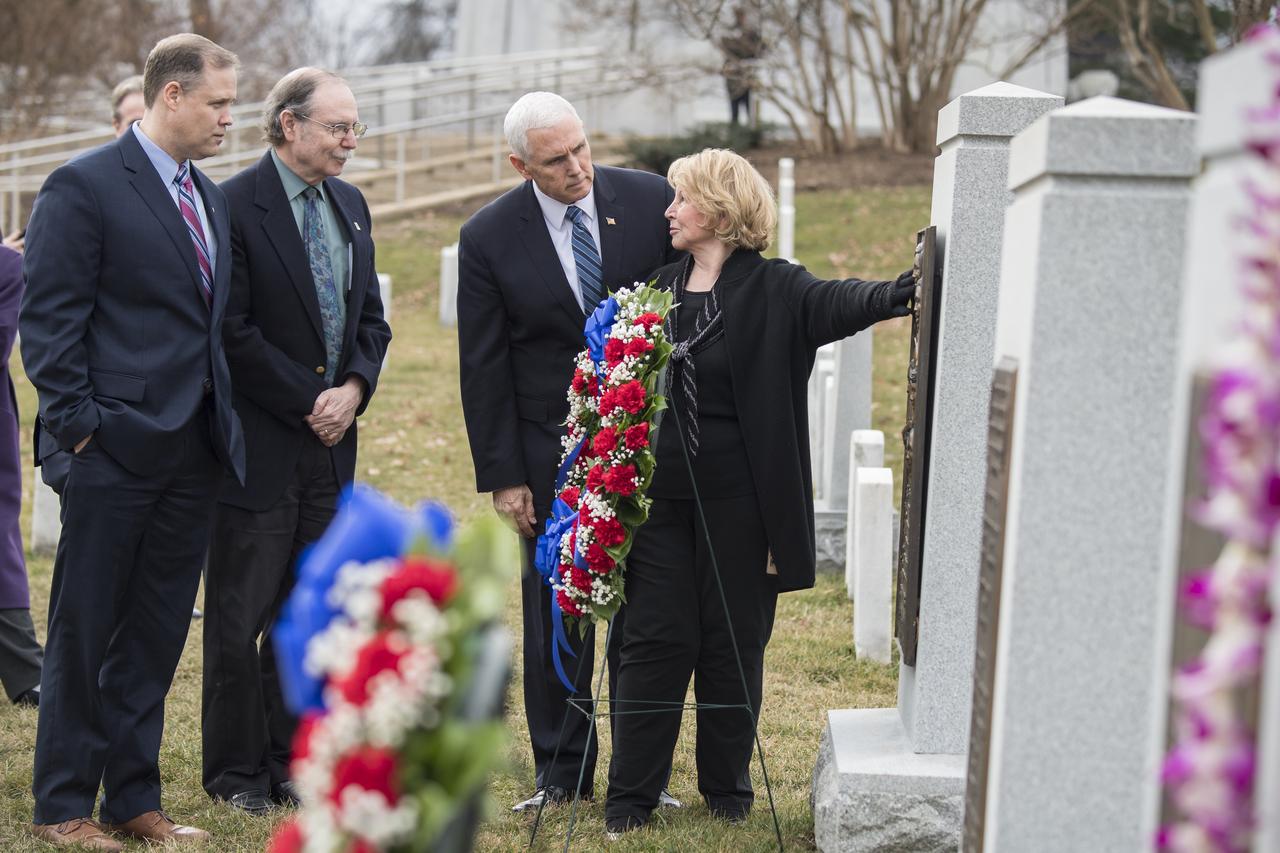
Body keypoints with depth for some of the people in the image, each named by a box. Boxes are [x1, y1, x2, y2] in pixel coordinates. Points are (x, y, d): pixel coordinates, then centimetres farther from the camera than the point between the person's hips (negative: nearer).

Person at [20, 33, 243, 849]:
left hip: (194, 449, 7)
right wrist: (78, 426, -15)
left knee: (155, 635, 12)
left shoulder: (211, 197, 14)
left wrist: (224, 424, 12)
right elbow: (50, 320, -12)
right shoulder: (84, 187, -9)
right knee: (84, 631, 3)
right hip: (117, 448, -7)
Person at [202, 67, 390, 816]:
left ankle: (290, 764, 20)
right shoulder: (236, 205, -12)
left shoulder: (350, 205, 11)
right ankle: (237, 772, 14)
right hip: (258, 444, -7)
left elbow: (370, 317, 15)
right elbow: (234, 332, -15)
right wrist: (308, 402, -12)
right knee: (240, 619, 3)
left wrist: (354, 389, -2)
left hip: (330, 443, 7)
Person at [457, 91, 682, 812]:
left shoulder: (650, 200, -5)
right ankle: (561, 773, 18)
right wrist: (503, 475, -5)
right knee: (555, 612, 7)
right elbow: (483, 366, -2)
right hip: (551, 453, 0)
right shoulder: (489, 239, -6)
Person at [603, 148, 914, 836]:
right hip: (660, 500, 3)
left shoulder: (774, 290, -6)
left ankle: (728, 790, 22)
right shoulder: (660, 289, 10)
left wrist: (890, 295, -47)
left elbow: (833, 303, -25)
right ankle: (631, 794, 13)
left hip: (738, 502, -3)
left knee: (733, 644, 7)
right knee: (656, 640, 4)